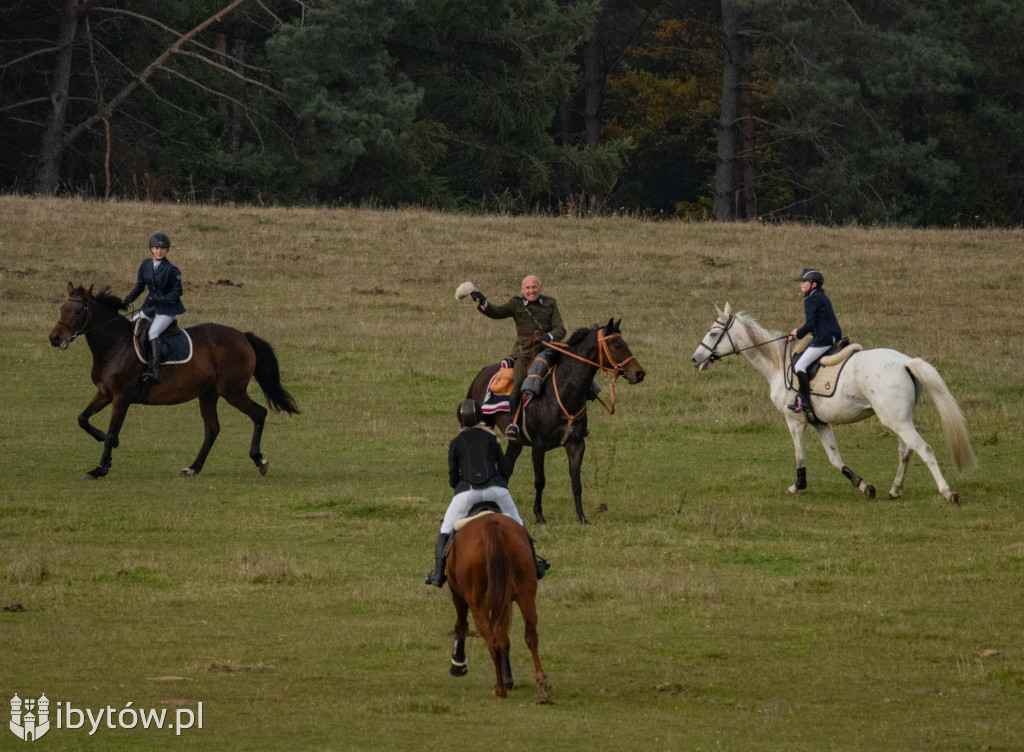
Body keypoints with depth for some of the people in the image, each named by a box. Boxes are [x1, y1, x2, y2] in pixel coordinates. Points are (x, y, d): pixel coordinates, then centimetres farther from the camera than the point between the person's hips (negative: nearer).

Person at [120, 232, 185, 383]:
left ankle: (154, 372, -31)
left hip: (167, 308, -7)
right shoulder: (146, 265, 2)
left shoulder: (171, 270, -15)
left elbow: (177, 292, -12)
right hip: (151, 307, 7)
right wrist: (129, 299, -10)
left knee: (153, 332, -27)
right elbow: (139, 286, 8)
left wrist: (158, 300, -22)